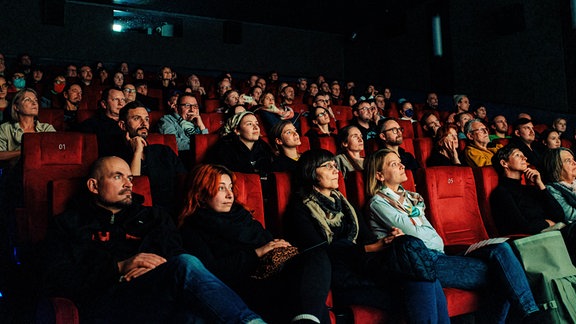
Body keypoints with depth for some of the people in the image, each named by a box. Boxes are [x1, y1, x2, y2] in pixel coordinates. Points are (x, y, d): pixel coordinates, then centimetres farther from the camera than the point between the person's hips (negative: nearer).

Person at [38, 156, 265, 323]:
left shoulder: (153, 217, 30)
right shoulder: (68, 224, 21)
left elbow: (177, 254, 16)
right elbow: (53, 279, 5)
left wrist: (157, 267, -8)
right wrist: (119, 268, -8)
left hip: (161, 299, 3)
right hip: (105, 304, -2)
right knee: (187, 266, -33)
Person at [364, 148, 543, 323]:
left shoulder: (410, 197, 23)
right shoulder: (378, 203, -2)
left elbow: (430, 233, 17)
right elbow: (415, 233, -10)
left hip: (437, 255, 7)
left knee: (500, 249, -14)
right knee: (500, 274, -18)